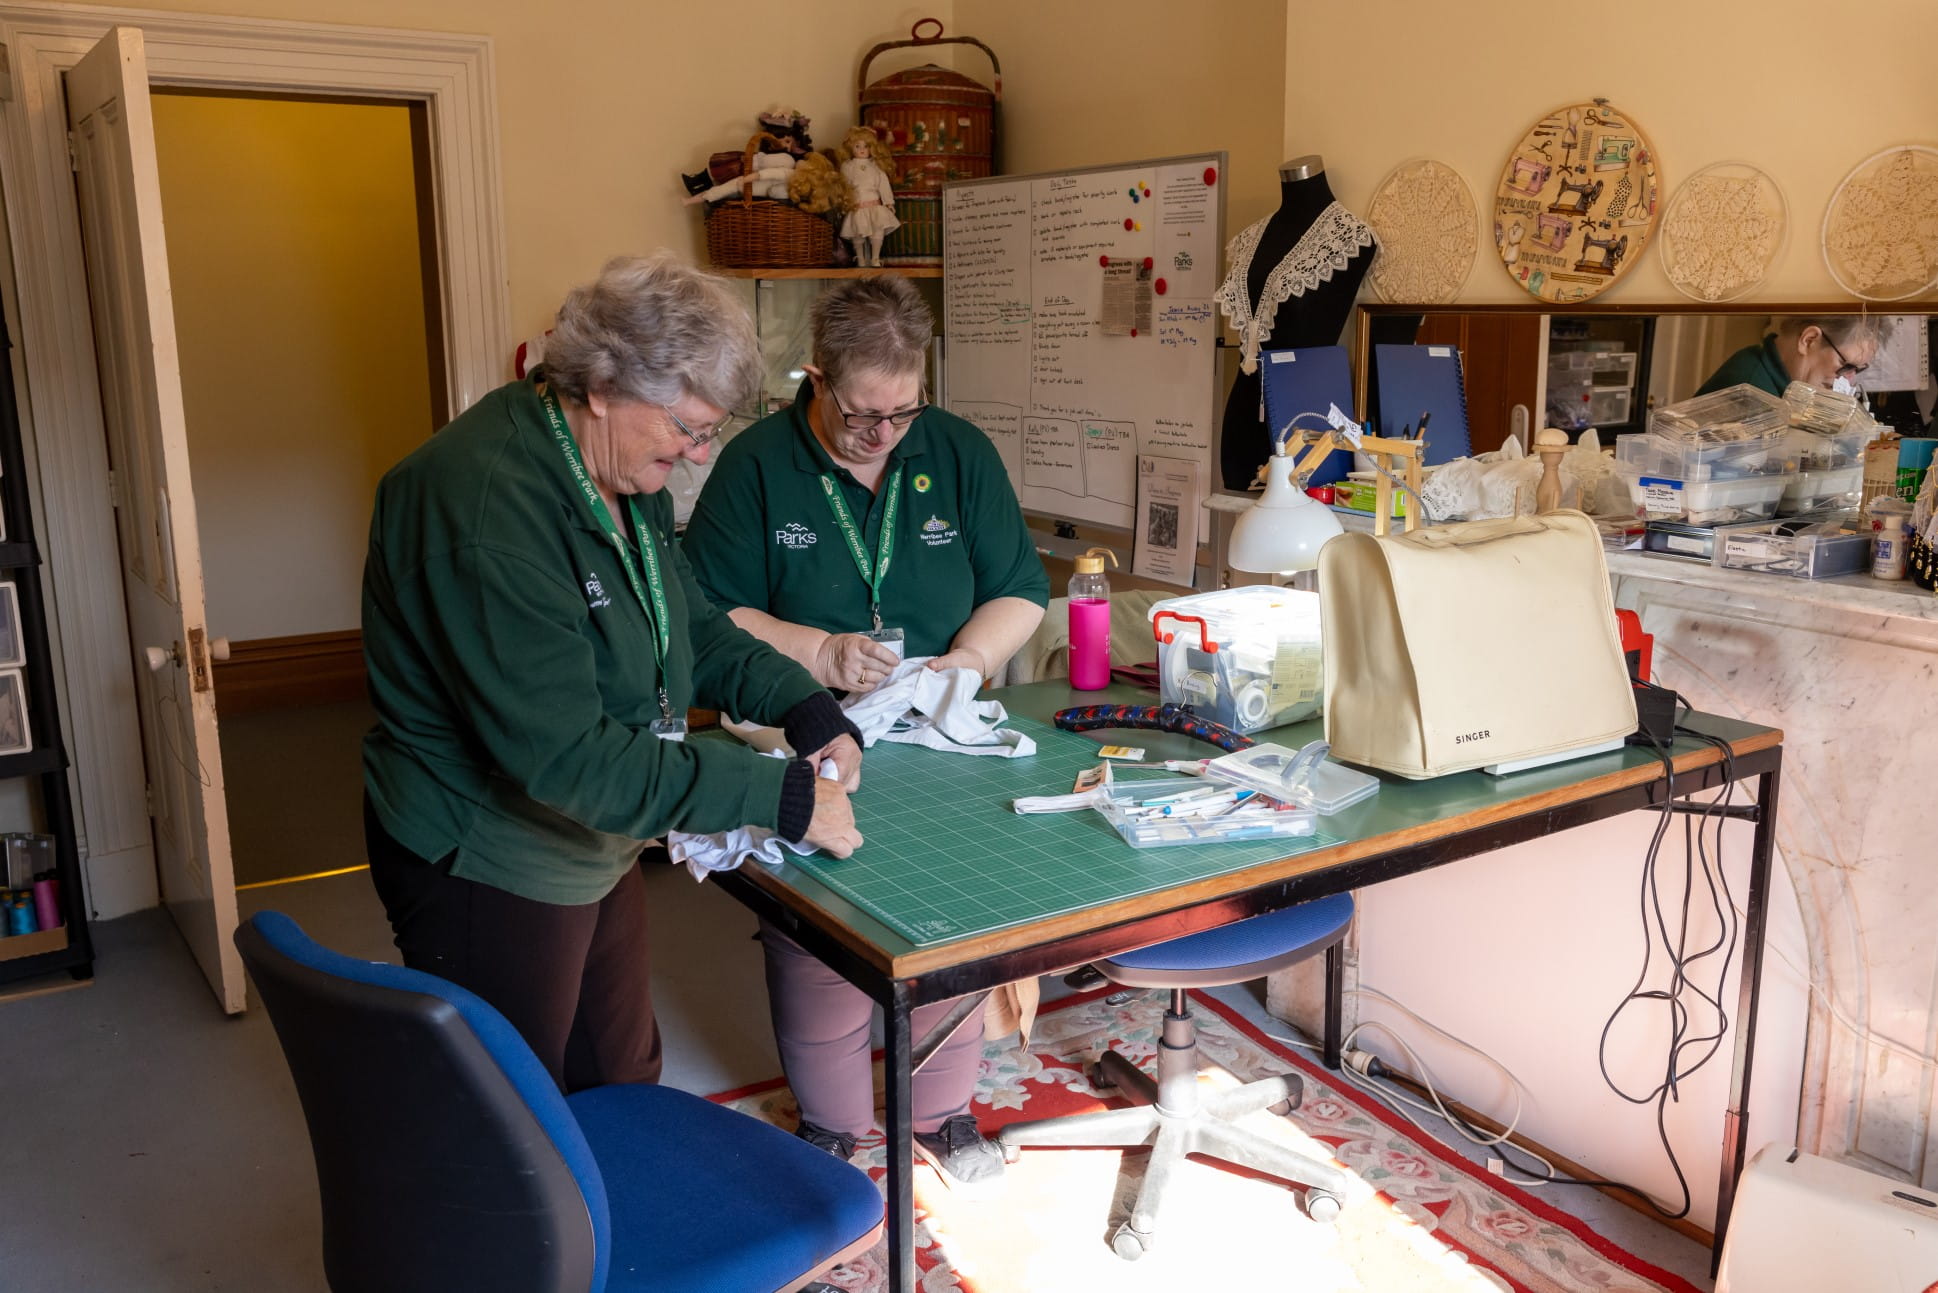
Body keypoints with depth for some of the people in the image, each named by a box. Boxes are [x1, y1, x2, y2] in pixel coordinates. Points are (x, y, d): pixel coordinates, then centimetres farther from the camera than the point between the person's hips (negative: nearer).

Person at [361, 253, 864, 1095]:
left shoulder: (624, 476, 1)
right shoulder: (484, 509, -30)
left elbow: (693, 630, 12)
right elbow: (564, 756, -33)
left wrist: (803, 704, -6)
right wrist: (777, 797, -30)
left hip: (595, 853, 9)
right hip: (489, 874, -8)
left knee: (625, 1089, 21)